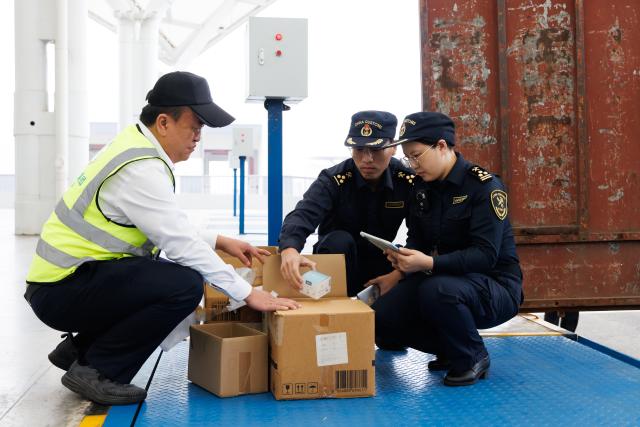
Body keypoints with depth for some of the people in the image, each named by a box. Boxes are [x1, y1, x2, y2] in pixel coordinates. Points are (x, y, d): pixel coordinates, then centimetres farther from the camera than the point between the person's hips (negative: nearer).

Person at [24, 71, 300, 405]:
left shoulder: (136, 148, 9)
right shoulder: (141, 169, -22)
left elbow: (171, 228, 18)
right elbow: (182, 243, -24)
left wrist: (220, 242, 11)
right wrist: (248, 293, -20)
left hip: (63, 277, 10)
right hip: (62, 291, -10)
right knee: (185, 284, -24)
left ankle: (79, 348, 19)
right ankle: (95, 370, -8)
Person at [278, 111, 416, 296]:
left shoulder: (409, 181, -11)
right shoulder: (334, 180, -18)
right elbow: (303, 215, -35)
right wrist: (289, 249, -58)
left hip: (380, 262, 1)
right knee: (339, 240, -32)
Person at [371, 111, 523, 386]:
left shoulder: (484, 186, -17)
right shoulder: (422, 189, 5)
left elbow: (485, 255, -25)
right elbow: (417, 242, 10)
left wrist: (429, 264, -37)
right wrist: (399, 272, -9)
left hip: (494, 286, -7)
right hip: (440, 278, 7)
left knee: (437, 290, -38)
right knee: (381, 318, -13)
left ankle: (472, 357, -10)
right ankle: (450, 349, 10)